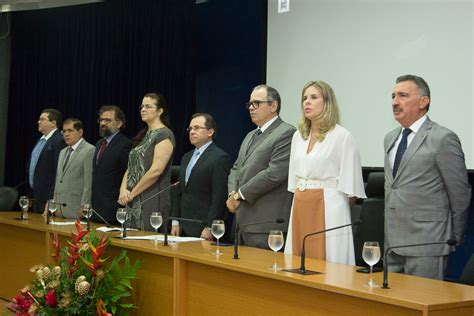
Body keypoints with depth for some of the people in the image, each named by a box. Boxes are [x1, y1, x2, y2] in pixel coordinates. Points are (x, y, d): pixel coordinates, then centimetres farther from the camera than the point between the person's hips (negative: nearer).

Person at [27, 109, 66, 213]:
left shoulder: (59, 141, -15)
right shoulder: (41, 140, 16)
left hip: (48, 197, -9)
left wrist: (52, 199, -21)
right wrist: (31, 194, 17)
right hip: (36, 195, 9)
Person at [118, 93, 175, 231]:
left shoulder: (164, 135, -9)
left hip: (152, 202, -8)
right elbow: (131, 167, 15)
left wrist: (132, 193, -12)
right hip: (133, 203, 8)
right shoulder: (144, 135, 18)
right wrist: (123, 190, -2)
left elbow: (156, 171, -18)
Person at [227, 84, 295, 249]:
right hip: (244, 222, 9)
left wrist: (240, 194, -11)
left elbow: (274, 173, -18)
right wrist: (232, 194, 1)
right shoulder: (250, 136, 22)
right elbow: (236, 168, 22)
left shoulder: (286, 133, -9)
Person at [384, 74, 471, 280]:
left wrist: (454, 239, 2)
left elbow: (460, 195, -6)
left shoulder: (443, 139, -10)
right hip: (393, 241, 7)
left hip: (426, 243, -7)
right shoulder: (390, 138, 14)